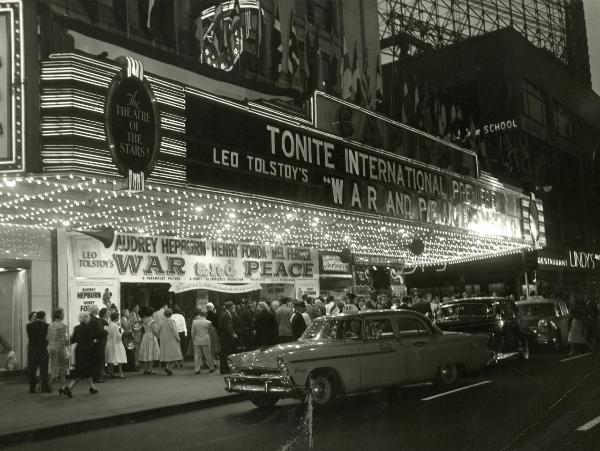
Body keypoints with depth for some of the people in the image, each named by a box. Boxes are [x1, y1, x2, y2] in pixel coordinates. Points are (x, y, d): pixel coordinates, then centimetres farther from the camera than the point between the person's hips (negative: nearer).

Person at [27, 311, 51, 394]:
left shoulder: (29, 325, 0)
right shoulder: (45, 325, -7)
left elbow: (29, 337, 4)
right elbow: (48, 337, -2)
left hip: (31, 350, 3)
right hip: (42, 349, -3)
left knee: (32, 370, 9)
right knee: (43, 369, 4)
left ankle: (32, 388, 11)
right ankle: (45, 387, 3)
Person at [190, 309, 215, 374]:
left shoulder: (194, 322, -4)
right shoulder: (208, 322, -3)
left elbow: (192, 332, 0)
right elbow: (211, 331, 12)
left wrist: (193, 339, 12)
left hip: (197, 341, 1)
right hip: (205, 341, -1)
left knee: (197, 355, 5)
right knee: (208, 355, 9)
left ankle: (197, 369, 2)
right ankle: (211, 368, 17)